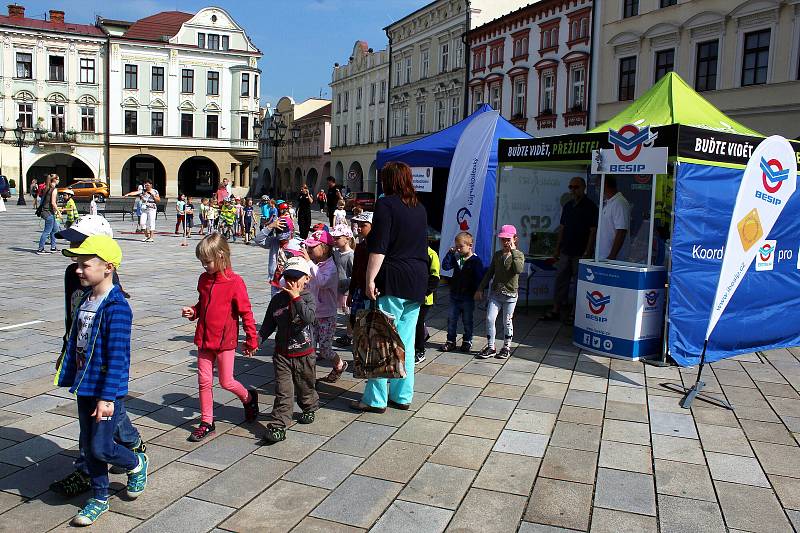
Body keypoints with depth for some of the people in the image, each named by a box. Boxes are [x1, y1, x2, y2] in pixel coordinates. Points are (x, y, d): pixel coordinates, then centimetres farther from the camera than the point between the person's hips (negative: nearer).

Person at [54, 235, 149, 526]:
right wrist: (70, 376, 18)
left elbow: (117, 357, -22)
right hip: (85, 387, 8)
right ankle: (99, 499, 31)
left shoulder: (116, 307, -22)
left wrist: (107, 397, -22)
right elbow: (75, 341, 14)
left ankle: (136, 464, 30)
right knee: (89, 446, 15)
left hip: (106, 391, -8)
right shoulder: (85, 299, 4)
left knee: (100, 448, -1)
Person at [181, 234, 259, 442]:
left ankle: (249, 397, 33)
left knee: (226, 382, 3)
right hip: (204, 339, 6)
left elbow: (246, 312, -11)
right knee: (204, 381, 8)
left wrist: (251, 340, -8)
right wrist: (193, 312, -2)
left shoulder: (234, 282, -15)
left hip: (225, 340, -6)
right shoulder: (204, 279, 5)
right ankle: (206, 423, 20)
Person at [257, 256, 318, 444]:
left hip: (304, 354, -1)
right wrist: (257, 339, -5)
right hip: (282, 354, 1)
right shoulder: (277, 300, 1)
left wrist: (296, 297, -27)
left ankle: (310, 409, 45)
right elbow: (268, 325, 8)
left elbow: (309, 317, -27)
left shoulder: (308, 298, -7)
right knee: (283, 392, -5)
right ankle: (278, 427, -3)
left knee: (305, 387, 17)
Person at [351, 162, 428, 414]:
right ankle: (402, 396, 18)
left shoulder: (386, 204, -6)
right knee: (406, 341, 11)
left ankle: (376, 399, 4)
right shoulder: (420, 208, 16)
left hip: (394, 280, -7)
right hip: (417, 281, 7)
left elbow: (378, 248, -15)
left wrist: (370, 280, -14)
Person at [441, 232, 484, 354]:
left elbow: (479, 278, -11)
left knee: (467, 321, 8)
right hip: (455, 294, 5)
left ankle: (467, 341, 20)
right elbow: (445, 266, -7)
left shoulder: (476, 261, -10)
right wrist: (450, 253, -11)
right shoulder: (456, 258, 5)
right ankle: (451, 341, 18)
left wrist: (477, 292, -16)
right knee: (451, 319, 9)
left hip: (468, 296, -5)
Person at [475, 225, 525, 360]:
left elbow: (518, 270, -25)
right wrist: (480, 289, 10)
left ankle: (506, 347, 20)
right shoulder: (497, 255, 8)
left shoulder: (519, 255, -4)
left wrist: (513, 251, -22)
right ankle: (490, 347, 7)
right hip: (495, 293, 3)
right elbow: (489, 273, 13)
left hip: (510, 294, -3)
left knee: (507, 322, 6)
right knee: (489, 319, -4)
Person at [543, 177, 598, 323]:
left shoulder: (590, 207, -7)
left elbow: (593, 231, -11)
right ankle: (556, 310, 16)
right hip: (566, 251, 7)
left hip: (580, 253, -6)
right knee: (561, 280, 9)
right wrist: (557, 249, 14)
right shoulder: (567, 206, 13)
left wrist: (587, 252, -16)